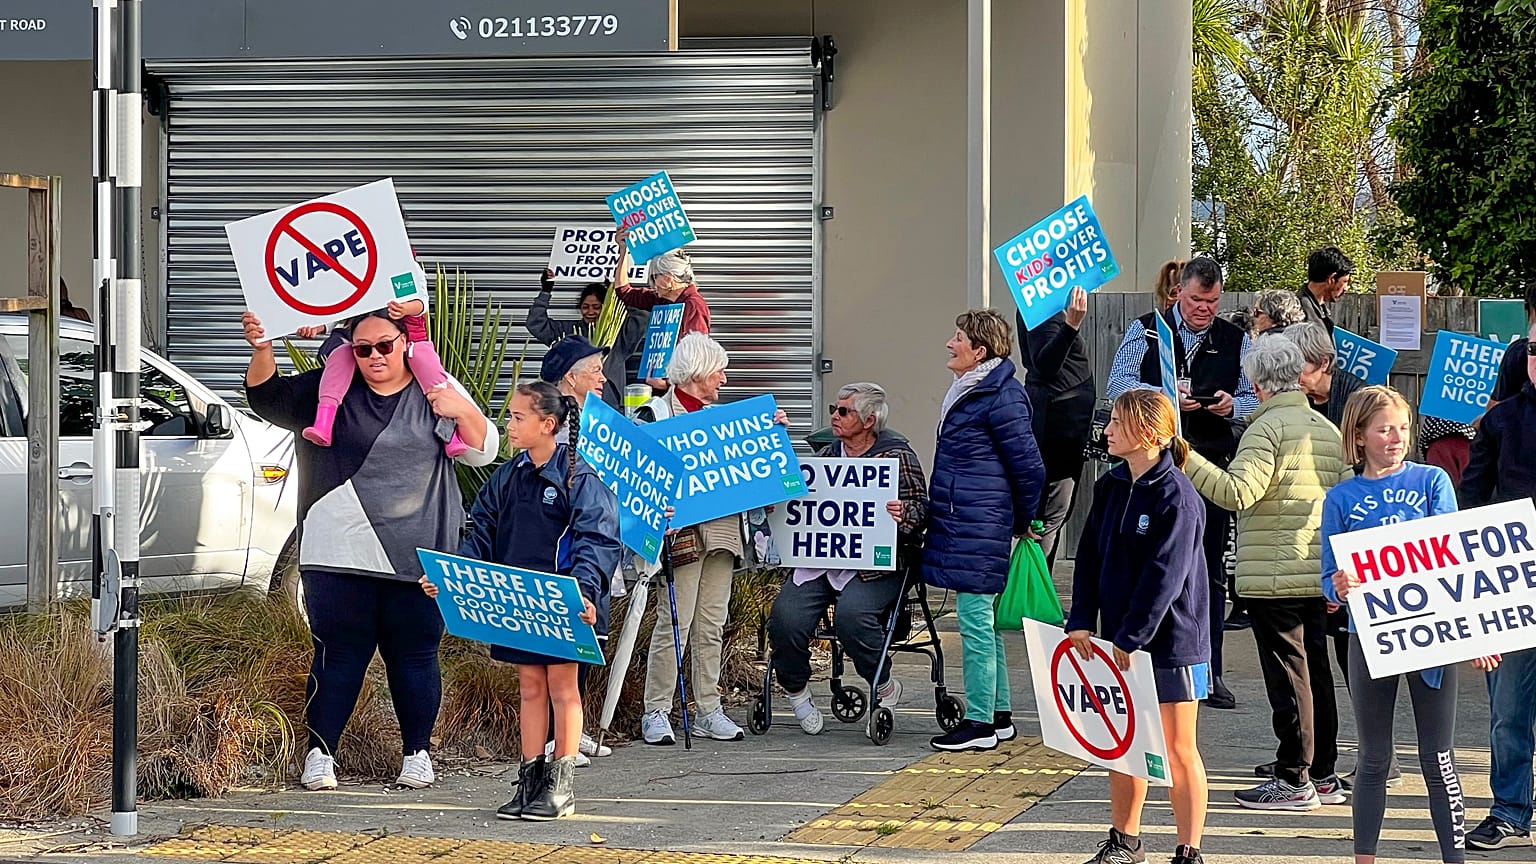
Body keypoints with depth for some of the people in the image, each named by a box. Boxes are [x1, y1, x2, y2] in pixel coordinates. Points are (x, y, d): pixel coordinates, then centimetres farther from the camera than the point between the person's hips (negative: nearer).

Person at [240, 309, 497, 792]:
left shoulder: (435, 393, 7)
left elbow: (483, 452, 7)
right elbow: (269, 399, 8)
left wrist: (463, 412, -13)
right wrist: (262, 351, -11)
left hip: (416, 557, 0)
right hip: (340, 554, 0)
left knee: (414, 656, 6)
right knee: (339, 655, 0)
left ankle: (417, 753, 19)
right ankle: (320, 753, 8)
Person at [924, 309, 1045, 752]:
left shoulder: (1001, 398, -15)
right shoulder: (967, 392, 15)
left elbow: (1030, 468, -13)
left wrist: (1021, 524, -2)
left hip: (978, 529, -10)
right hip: (958, 526, 10)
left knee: (975, 620, -7)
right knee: (981, 622, 14)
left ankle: (980, 723, -2)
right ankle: (999, 715, 21)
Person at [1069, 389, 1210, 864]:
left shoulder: (1177, 498, -17)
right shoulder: (1111, 486, 6)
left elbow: (1165, 576, -21)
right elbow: (1090, 555, 9)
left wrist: (1131, 638, -21)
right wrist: (1081, 621, 0)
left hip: (1171, 641, -7)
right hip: (1119, 640, 7)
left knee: (1177, 749, 0)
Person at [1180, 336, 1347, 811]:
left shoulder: (1267, 428, -12)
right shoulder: (1328, 430, 14)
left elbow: (1238, 492, -24)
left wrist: (1189, 461, -19)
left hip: (1274, 577, -8)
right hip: (1319, 573, 8)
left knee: (1287, 674, -5)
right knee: (1315, 671, 13)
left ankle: (1294, 780, -2)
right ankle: (1324, 775, 19)